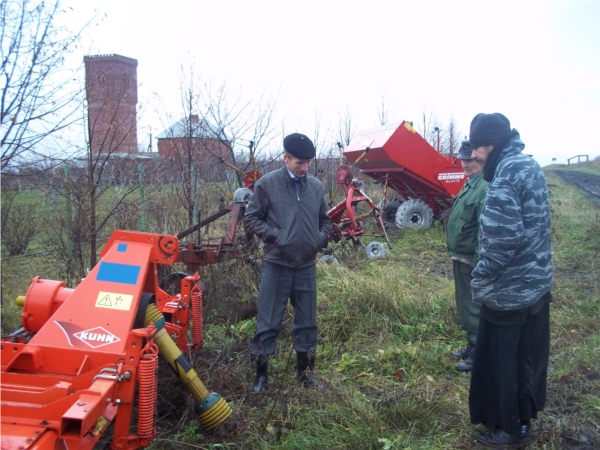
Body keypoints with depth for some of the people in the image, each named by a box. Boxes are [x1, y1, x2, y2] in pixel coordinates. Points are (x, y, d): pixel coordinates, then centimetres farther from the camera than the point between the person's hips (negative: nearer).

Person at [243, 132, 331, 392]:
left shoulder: (316, 186, 6)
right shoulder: (267, 184, -7)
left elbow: (324, 219, 18)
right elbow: (251, 219, -3)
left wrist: (322, 238, -1)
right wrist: (274, 235, -16)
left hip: (307, 266, 4)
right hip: (276, 265, -4)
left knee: (307, 322, 13)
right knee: (268, 323, 3)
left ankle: (305, 373, 28)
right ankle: (261, 374, 18)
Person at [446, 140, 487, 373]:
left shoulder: (485, 187, -21)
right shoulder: (470, 183, 11)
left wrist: (480, 262, -27)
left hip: (472, 260, -10)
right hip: (461, 257, 10)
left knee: (473, 307, 2)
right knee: (465, 304, 21)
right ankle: (472, 345, 37)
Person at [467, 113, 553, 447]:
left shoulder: (507, 173, -21)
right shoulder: (531, 166, 9)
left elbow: (503, 239, -28)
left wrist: (481, 281, -16)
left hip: (509, 291, -9)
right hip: (536, 283, 9)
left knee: (502, 361, 7)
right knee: (527, 356, 20)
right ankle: (525, 416, 37)